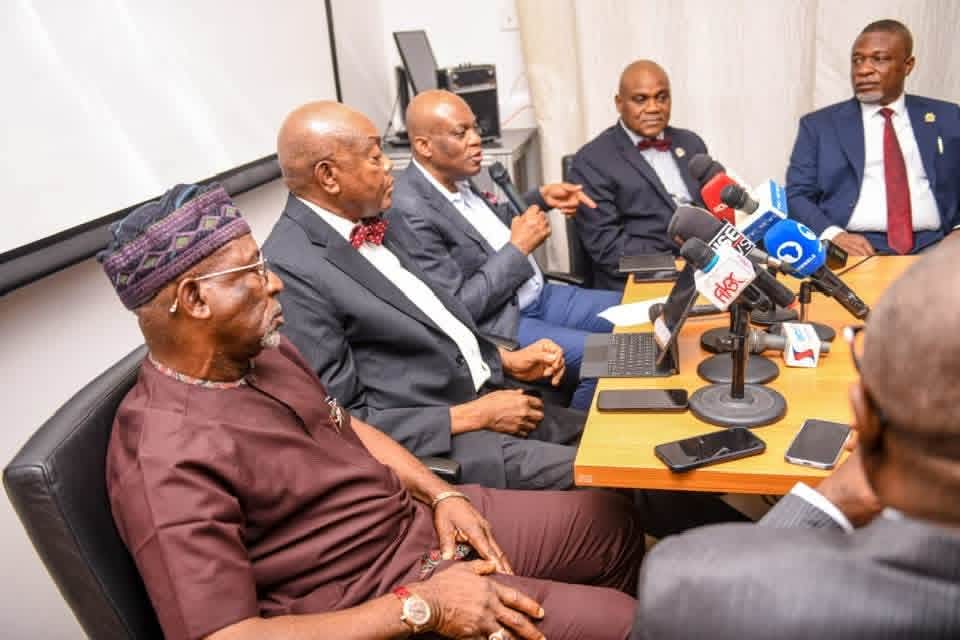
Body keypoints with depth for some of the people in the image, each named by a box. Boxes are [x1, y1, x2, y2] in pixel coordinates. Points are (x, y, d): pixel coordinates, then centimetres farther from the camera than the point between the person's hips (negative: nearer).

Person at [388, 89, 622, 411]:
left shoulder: (455, 177, 3)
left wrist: (541, 197, 8)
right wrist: (518, 247, -19)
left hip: (537, 296, 10)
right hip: (497, 325, -9)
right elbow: (457, 309, -24)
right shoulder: (410, 212, -24)